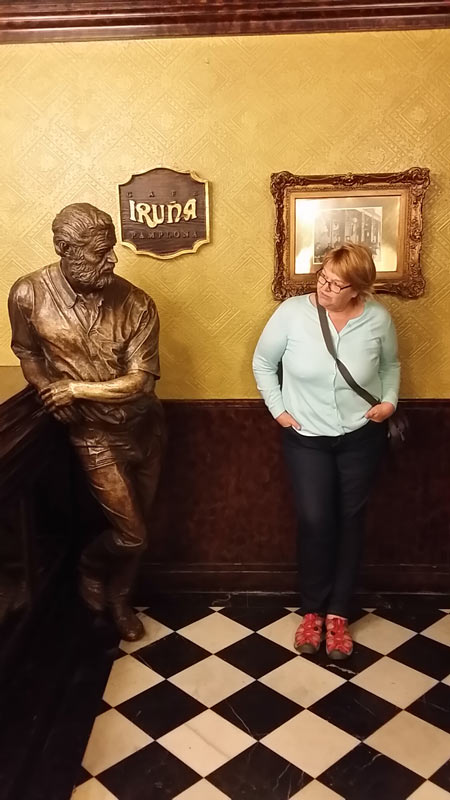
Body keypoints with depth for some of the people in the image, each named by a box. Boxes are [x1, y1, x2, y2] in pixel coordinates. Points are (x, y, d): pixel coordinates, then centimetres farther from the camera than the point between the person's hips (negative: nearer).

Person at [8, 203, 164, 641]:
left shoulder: (137, 304, -16)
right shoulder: (29, 294, -16)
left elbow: (139, 381, -16)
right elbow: (25, 351, 4)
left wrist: (75, 388, -18)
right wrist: (48, 390, -10)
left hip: (144, 427, 3)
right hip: (95, 434, -2)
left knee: (136, 528, 16)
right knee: (131, 533, -1)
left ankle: (119, 598, 43)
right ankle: (90, 563, 34)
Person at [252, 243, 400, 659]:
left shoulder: (378, 319, -10)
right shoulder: (292, 312, -14)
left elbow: (391, 364, 9)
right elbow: (263, 363, -1)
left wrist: (390, 401, -6)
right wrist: (278, 409, -5)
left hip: (361, 437, 1)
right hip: (307, 438, -1)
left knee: (349, 521, 9)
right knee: (315, 522, 0)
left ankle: (338, 613, 25)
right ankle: (313, 611, 22)